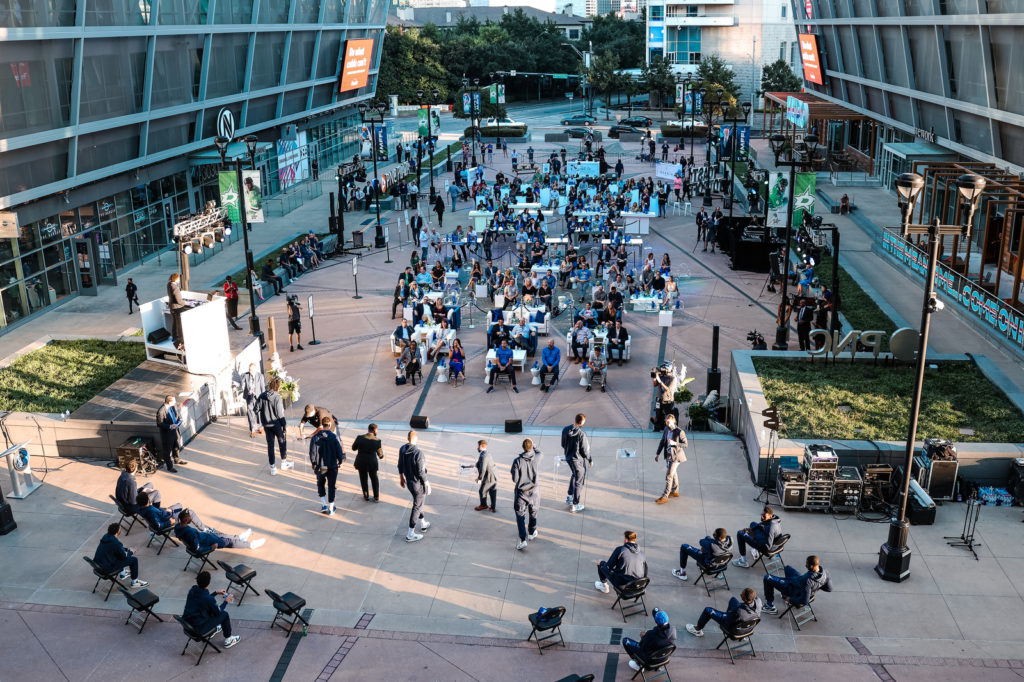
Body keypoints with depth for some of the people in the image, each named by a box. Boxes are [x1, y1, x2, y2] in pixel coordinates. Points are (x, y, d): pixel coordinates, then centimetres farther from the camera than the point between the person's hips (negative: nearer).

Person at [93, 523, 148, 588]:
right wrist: (131, 552, 9)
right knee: (134, 559, -4)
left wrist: (127, 550, 14)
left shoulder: (106, 536, 1)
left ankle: (122, 573, 41)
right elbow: (124, 555, -11)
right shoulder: (115, 542, -25)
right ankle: (134, 582, 11)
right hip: (107, 568, -9)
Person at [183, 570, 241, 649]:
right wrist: (226, 601, 7)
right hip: (198, 629, -7)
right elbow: (218, 612, -7)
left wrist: (216, 592, 19)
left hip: (186, 624, 7)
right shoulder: (209, 599, -25)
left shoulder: (192, 591, -5)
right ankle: (228, 640, 24)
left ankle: (213, 629, 46)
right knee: (224, 614, 7)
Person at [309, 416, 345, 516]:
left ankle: (323, 505, 14)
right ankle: (331, 509, 16)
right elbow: (339, 451, -10)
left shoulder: (315, 437, -9)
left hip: (320, 466, 1)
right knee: (331, 487, 11)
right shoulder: (334, 437, -13)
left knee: (320, 484, 23)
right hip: (332, 466, -1)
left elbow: (312, 452, -5)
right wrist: (340, 462, 7)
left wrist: (313, 463, 12)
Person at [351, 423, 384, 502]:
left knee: (364, 479, 20)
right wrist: (381, 453, 12)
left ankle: (366, 496, 31)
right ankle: (376, 497, 29)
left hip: (361, 462, 0)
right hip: (372, 462, 0)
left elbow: (353, 448, 1)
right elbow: (380, 456, -10)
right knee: (374, 478, 22)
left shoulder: (360, 438, -14)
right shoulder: (377, 440, -15)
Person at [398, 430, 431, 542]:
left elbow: (400, 465, 6)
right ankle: (410, 535, 14)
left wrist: (401, 477, 22)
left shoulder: (402, 449, -7)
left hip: (409, 482, 7)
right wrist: (428, 485, -11)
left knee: (418, 503, 27)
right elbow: (421, 472, -24)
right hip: (419, 483, -7)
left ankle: (423, 524, 46)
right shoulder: (418, 453, -29)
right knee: (417, 507, 6)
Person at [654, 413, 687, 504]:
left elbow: (685, 444, -12)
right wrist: (657, 453, 10)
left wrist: (674, 443, -26)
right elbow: (662, 442, 11)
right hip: (668, 456, 7)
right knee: (673, 474, 22)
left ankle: (665, 497, -4)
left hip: (675, 456, -7)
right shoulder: (666, 429, 2)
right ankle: (675, 492, 38)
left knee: (669, 476, -8)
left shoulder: (680, 432, -18)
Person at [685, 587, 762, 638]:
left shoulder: (739, 612, -47)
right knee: (733, 599, 29)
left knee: (708, 610, 14)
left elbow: (728, 622, -26)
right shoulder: (758, 601, -31)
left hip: (732, 626, -6)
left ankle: (697, 630, 40)